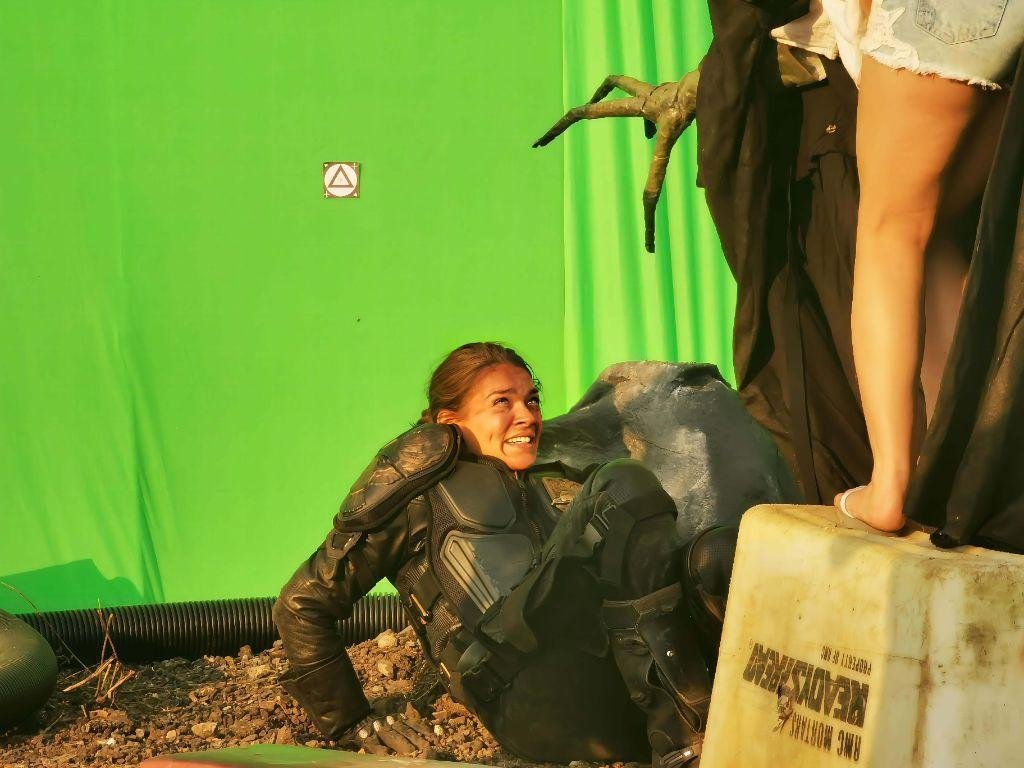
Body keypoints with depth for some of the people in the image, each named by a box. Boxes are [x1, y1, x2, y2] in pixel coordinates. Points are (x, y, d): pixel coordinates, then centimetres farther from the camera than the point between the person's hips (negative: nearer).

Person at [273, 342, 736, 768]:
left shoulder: (561, 485, 35)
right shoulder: (425, 492, 18)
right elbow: (301, 604, 15)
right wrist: (350, 724, 9)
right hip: (529, 702, -5)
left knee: (716, 553, -21)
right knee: (623, 487, -20)